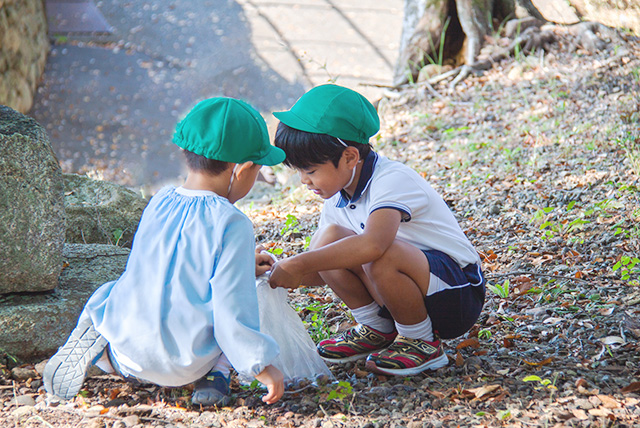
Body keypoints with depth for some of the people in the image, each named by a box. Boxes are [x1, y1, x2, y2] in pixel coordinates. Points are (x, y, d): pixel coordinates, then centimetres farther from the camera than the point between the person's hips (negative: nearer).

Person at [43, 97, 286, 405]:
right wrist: (261, 366, -4)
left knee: (106, 293, 34)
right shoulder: (231, 224, -16)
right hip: (182, 367, -4)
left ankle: (102, 350, 4)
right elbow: (232, 312, -16)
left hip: (126, 350, 4)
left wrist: (241, 267, 31)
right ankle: (215, 375, 4)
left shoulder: (159, 201, 4)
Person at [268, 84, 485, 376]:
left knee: (381, 257, -36)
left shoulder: (392, 180, -22)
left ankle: (424, 342, -10)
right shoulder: (337, 198, 4)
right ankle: (377, 330, 6)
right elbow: (318, 274, 7)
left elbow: (373, 244, -43)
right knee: (329, 238, -11)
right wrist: (278, 269, -13)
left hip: (458, 295, -7)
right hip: (411, 291, 8)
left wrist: (299, 265, -39)